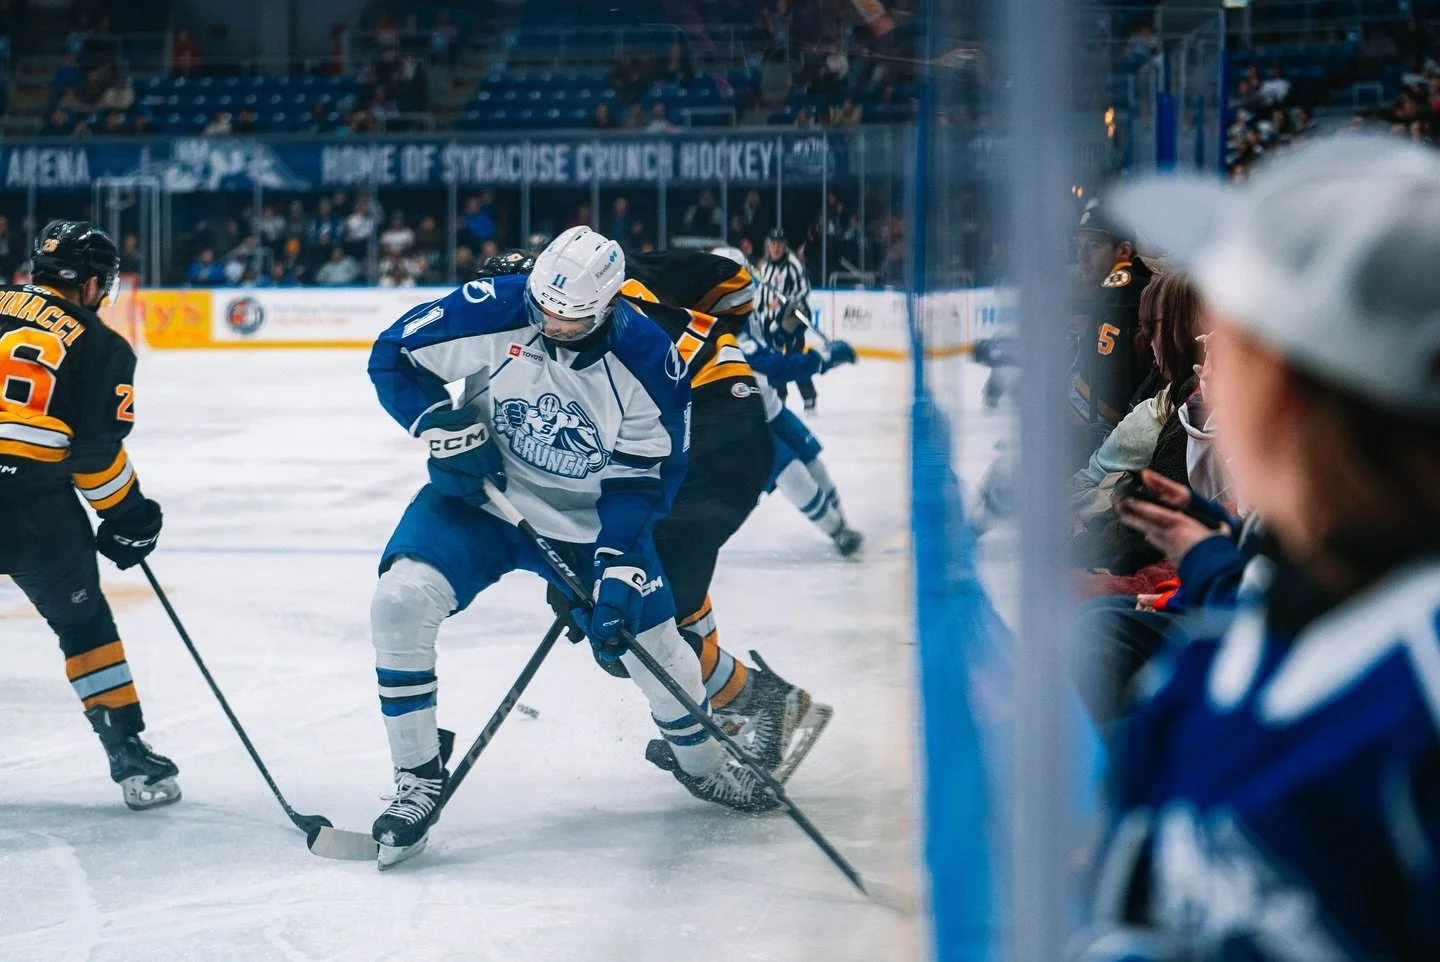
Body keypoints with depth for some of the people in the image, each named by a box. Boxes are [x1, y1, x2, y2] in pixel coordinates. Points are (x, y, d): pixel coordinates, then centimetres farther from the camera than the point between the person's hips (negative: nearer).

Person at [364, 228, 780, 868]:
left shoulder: (647, 361, -18)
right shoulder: (491, 314, -20)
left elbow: (642, 480, -12)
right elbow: (393, 356, -7)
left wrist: (619, 572, -22)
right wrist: (443, 427, -21)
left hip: (588, 520, 1)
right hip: (480, 498, -1)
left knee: (655, 648, 2)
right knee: (401, 600, -24)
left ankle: (700, 764, 36)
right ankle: (418, 781, -10)